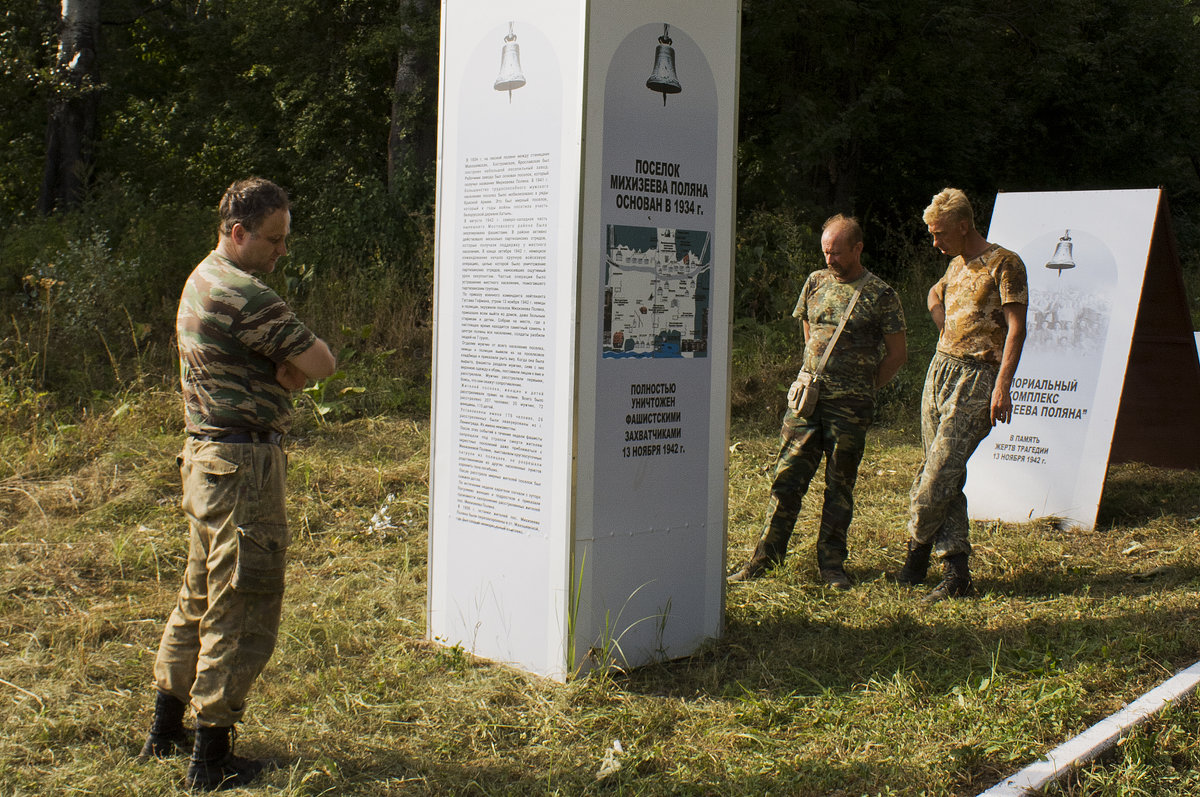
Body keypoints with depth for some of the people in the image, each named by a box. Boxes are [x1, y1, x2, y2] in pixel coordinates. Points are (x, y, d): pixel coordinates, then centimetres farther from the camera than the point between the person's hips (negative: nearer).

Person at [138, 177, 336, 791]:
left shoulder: (201, 280, 15)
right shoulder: (241, 293, -19)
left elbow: (286, 367, 17)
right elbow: (319, 363, -20)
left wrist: (281, 370, -4)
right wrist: (293, 361, 0)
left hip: (205, 456, 11)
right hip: (244, 463, -11)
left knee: (200, 595, 20)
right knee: (242, 608, -2)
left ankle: (166, 729, 33)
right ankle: (212, 758, 6)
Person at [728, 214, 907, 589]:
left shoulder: (881, 295, -3)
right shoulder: (816, 282, 10)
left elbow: (897, 353, 2)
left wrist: (861, 390, 5)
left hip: (850, 405, -3)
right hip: (806, 396, 3)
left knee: (840, 485, 4)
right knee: (787, 477, 2)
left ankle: (831, 563, 15)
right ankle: (765, 556, 10)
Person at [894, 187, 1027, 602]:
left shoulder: (1005, 264, -6)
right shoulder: (956, 265, 17)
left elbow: (1016, 328, -12)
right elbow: (935, 294, 39)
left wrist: (1002, 386, -19)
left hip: (977, 377, -8)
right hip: (941, 367, 8)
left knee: (940, 472, -12)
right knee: (945, 477, 3)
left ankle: (916, 551, 7)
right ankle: (956, 573, 6)